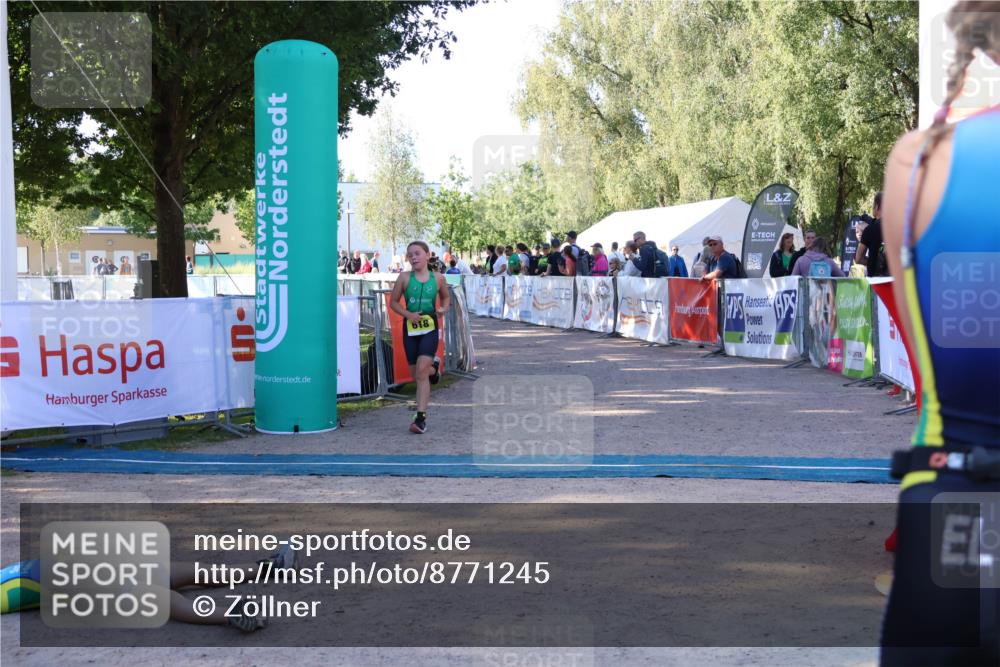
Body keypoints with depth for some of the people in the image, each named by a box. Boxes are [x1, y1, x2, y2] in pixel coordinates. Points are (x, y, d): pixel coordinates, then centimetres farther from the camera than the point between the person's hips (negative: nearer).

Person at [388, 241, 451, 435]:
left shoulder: (438, 278, 0)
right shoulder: (404, 277, -2)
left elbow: (446, 297, 18)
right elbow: (393, 302, 4)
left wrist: (443, 309, -4)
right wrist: (408, 314, -12)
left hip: (430, 327, -2)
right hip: (410, 328, 2)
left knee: (421, 370, -16)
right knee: (416, 374, 10)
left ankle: (421, 418, -13)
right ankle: (434, 367, 47)